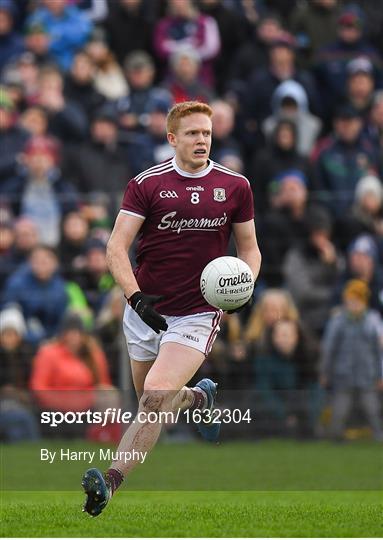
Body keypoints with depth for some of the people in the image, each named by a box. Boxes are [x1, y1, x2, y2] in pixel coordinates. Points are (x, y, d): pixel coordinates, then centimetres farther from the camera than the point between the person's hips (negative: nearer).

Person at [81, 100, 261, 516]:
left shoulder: (235, 186, 2)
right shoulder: (146, 184, -4)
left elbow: (249, 248, 13)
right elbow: (117, 247, -8)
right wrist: (135, 295, -24)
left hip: (197, 315, -2)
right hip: (146, 311, 2)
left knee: (155, 397, -21)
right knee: (151, 404, 14)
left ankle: (110, 483, -21)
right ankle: (200, 398, 48)